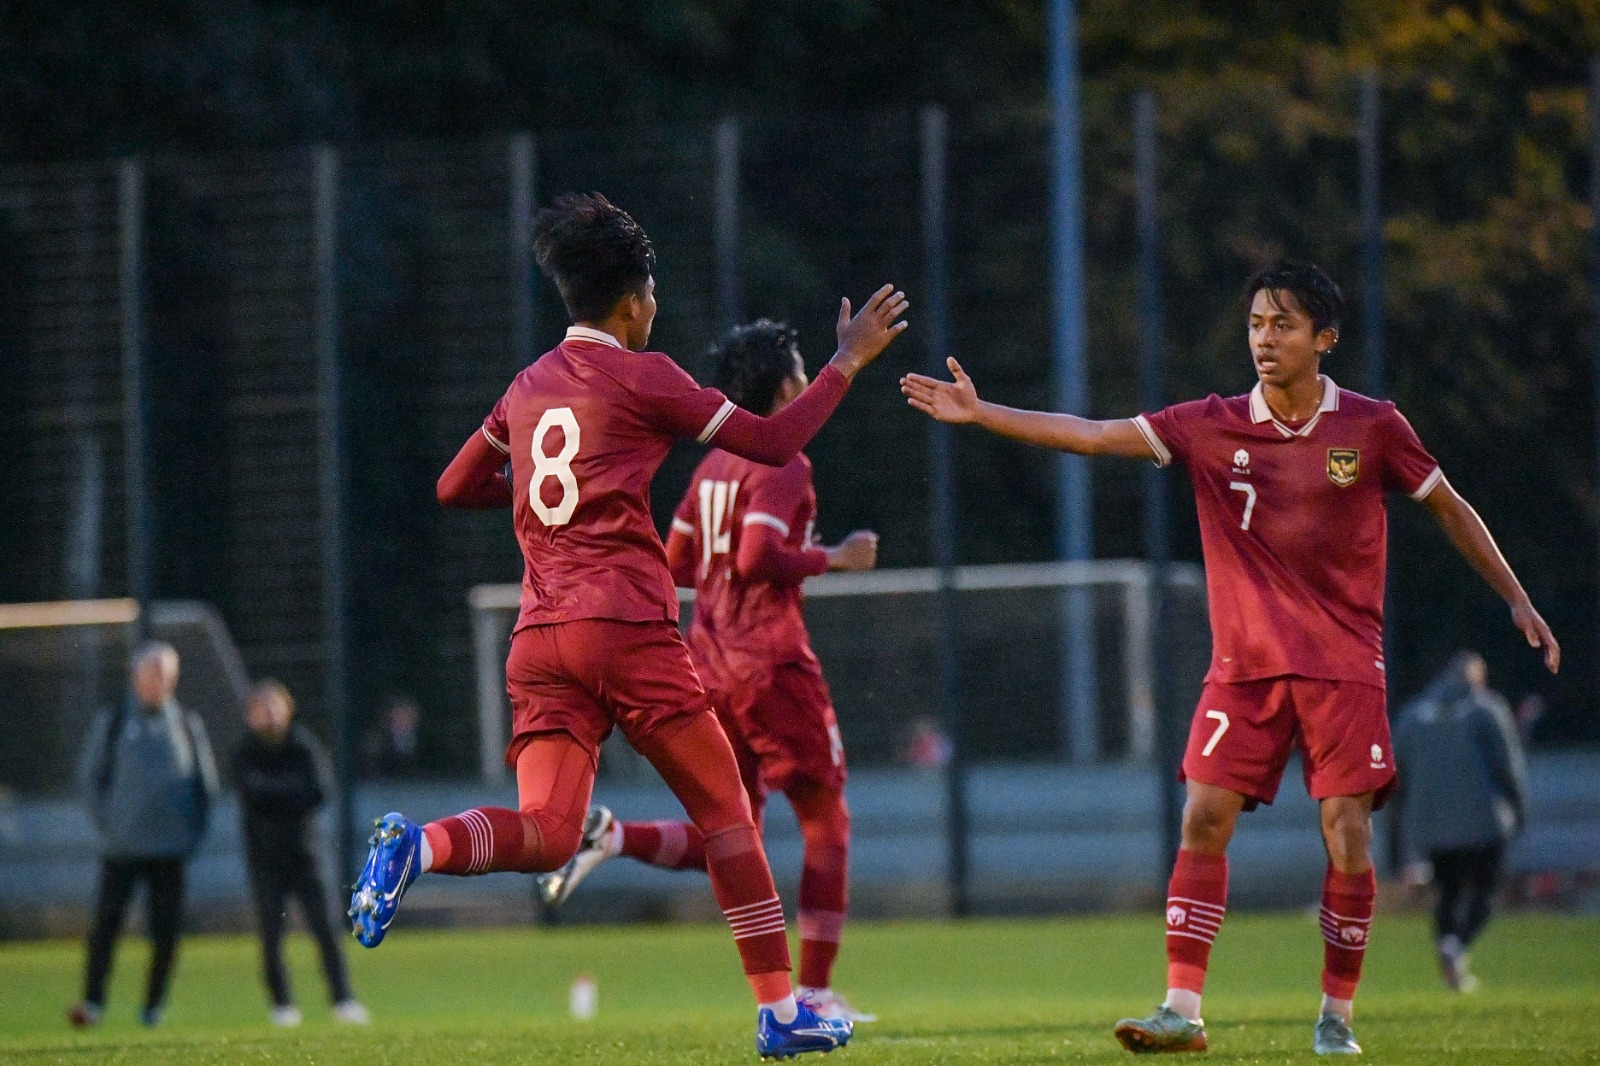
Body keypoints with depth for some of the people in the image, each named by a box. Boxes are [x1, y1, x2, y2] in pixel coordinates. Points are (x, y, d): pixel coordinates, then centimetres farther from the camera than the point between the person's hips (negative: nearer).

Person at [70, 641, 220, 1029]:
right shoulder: (112, 723, 5)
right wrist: (106, 821, -1)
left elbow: (206, 779, 14)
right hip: (121, 847, -1)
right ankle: (93, 1001, -7)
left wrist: (194, 829, 5)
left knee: (166, 930, 0)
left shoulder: (187, 725, 9)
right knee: (106, 922, -9)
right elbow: (89, 775, 8)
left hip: (171, 848, 1)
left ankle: (154, 1006, 10)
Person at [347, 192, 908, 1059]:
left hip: (538, 638, 5)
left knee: (545, 834, -3)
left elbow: (455, 488, 27)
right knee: (725, 812, 4)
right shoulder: (638, 376, -2)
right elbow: (773, 441, 0)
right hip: (626, 627, -5)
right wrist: (849, 360, 10)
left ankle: (419, 846, -32)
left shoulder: (528, 387, 16)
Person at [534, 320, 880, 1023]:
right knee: (827, 822, 4)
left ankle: (608, 835, -13)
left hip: (709, 666, 8)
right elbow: (757, 557, -22)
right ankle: (815, 995, 1)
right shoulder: (783, 463, -10)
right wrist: (832, 560, -10)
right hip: (771, 661, -8)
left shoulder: (713, 466, 15)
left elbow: (676, 563, 17)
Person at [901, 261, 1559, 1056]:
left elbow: (1449, 509, 10)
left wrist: (1516, 601, 10)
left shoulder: (1371, 428, -2)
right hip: (1244, 663, 2)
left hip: (1344, 665, -2)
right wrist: (978, 413, -8)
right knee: (1204, 820, -8)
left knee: (1347, 834, -8)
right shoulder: (1212, 429, 1)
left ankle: (1336, 1018, 5)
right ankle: (1182, 1011, -6)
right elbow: (1091, 436, -1)